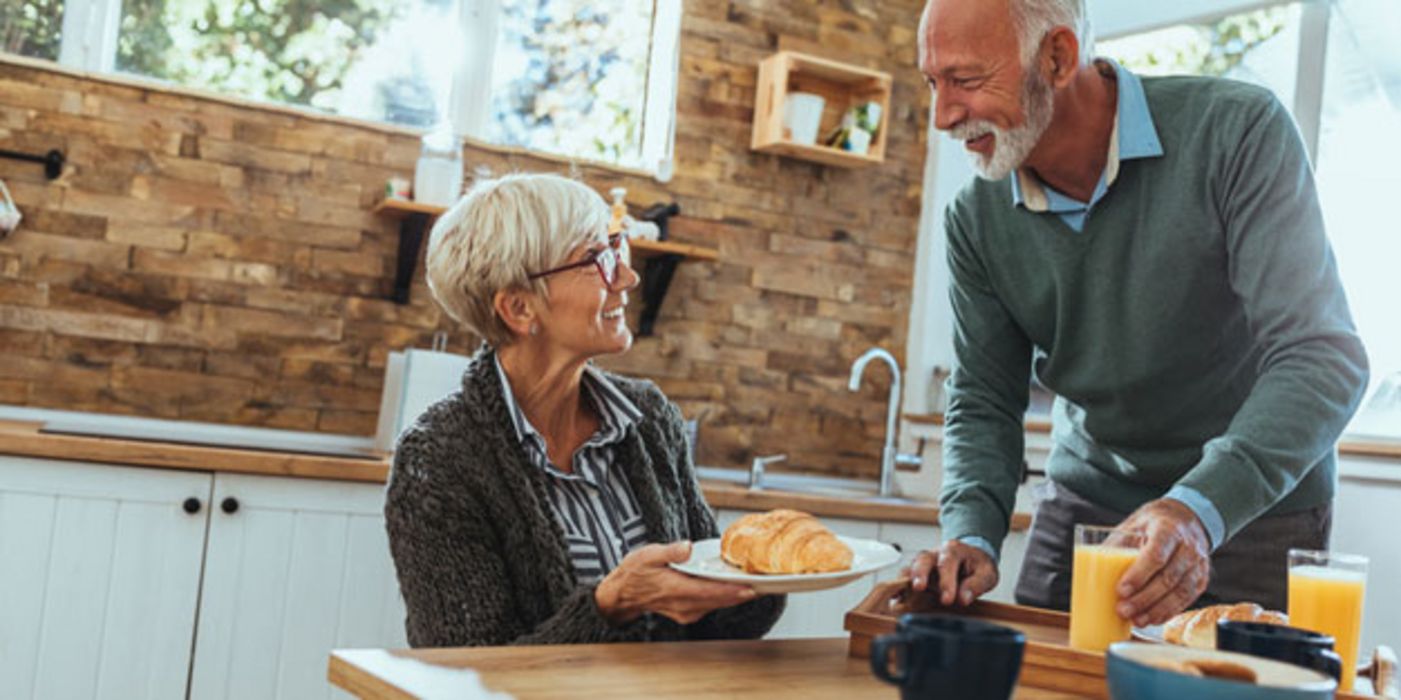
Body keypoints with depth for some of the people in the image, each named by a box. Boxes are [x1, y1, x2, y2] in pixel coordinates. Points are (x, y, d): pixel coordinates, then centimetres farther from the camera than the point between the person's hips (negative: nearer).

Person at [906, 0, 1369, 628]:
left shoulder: (1237, 131, -21)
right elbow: (983, 402, -1)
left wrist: (1199, 509, -39)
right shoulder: (975, 221, -7)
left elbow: (1320, 356, -25)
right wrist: (970, 535, -20)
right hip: (1081, 507, 3)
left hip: (1253, 512, -3)